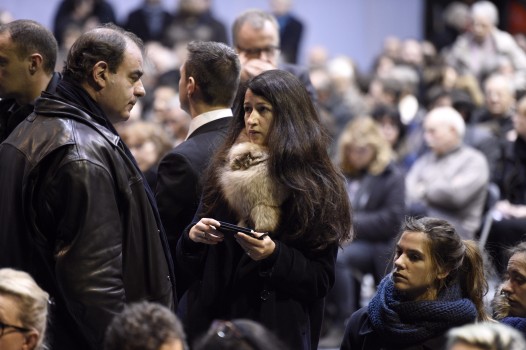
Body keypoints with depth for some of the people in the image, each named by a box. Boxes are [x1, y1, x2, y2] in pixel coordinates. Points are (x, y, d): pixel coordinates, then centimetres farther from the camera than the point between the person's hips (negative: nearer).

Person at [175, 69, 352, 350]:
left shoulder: (317, 187, -4)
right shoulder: (225, 172, 7)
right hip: (213, 319, 3)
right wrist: (193, 237, -11)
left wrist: (275, 255, -20)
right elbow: (188, 262, 10)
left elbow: (321, 280, -5)